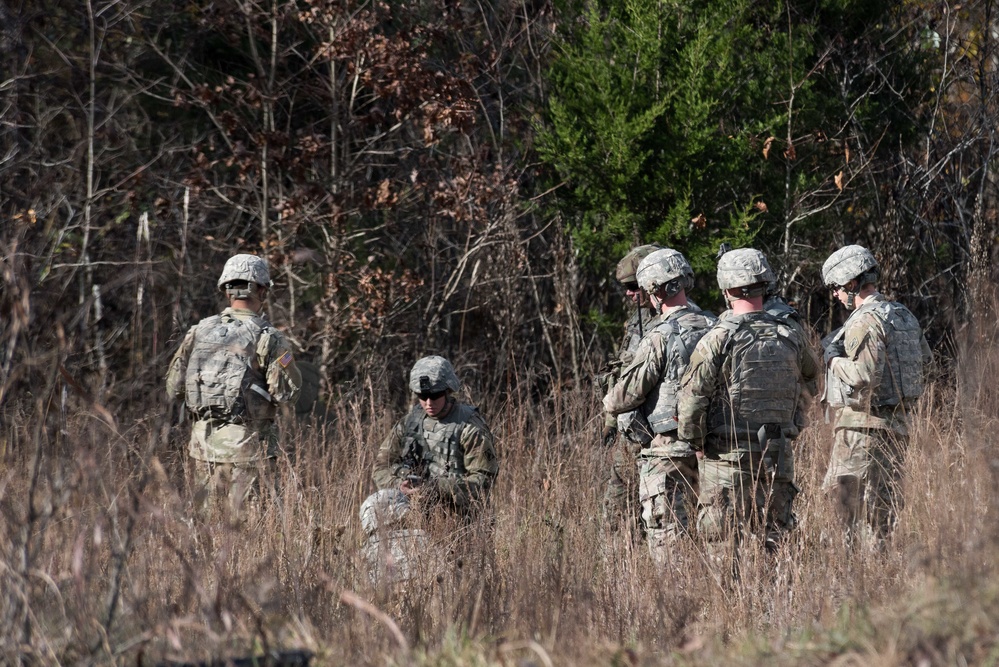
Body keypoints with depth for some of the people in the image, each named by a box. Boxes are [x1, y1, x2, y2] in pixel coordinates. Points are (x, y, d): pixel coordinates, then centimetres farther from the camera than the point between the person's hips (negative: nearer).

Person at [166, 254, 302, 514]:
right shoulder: (267, 338, -9)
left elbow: (174, 388, 8)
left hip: (204, 443, 5)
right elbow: (287, 393, -12)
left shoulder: (199, 331, 5)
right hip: (245, 444, -5)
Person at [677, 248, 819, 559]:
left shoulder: (719, 339, -12)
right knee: (777, 538, 9)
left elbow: (692, 397, -14)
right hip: (775, 458, 4)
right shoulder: (790, 338, 2)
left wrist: (696, 443, -1)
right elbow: (811, 371, 24)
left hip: (726, 456, -4)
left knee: (724, 545, 1)